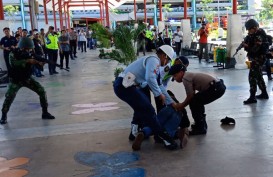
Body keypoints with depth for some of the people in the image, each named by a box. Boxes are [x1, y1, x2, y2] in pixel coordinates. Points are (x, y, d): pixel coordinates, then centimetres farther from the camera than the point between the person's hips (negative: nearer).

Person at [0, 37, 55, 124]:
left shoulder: (30, 53, -3)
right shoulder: (13, 53, -15)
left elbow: (35, 62, -5)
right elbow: (13, 63, -34)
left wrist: (40, 62, -29)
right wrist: (27, 61, -41)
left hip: (27, 79, 4)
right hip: (16, 80, -4)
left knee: (42, 91, -5)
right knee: (9, 97, -19)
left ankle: (45, 113, 8)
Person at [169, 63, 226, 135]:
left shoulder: (185, 78, -9)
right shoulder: (189, 75, 19)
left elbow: (190, 96, -8)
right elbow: (192, 95, 18)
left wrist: (181, 105, 5)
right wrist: (182, 105, 16)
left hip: (215, 88, -10)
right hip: (219, 86, 10)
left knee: (193, 103, -4)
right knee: (197, 102, 21)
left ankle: (200, 128, 3)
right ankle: (202, 125, 30)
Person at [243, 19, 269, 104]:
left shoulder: (259, 36, -21)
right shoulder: (255, 34, 9)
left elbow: (255, 49, -26)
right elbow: (251, 44, 14)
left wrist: (246, 46, -14)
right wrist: (245, 42, -5)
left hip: (258, 58, -11)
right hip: (256, 58, 11)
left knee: (252, 77, -12)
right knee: (258, 76, 19)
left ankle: (252, 97, -12)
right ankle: (264, 93, 30)